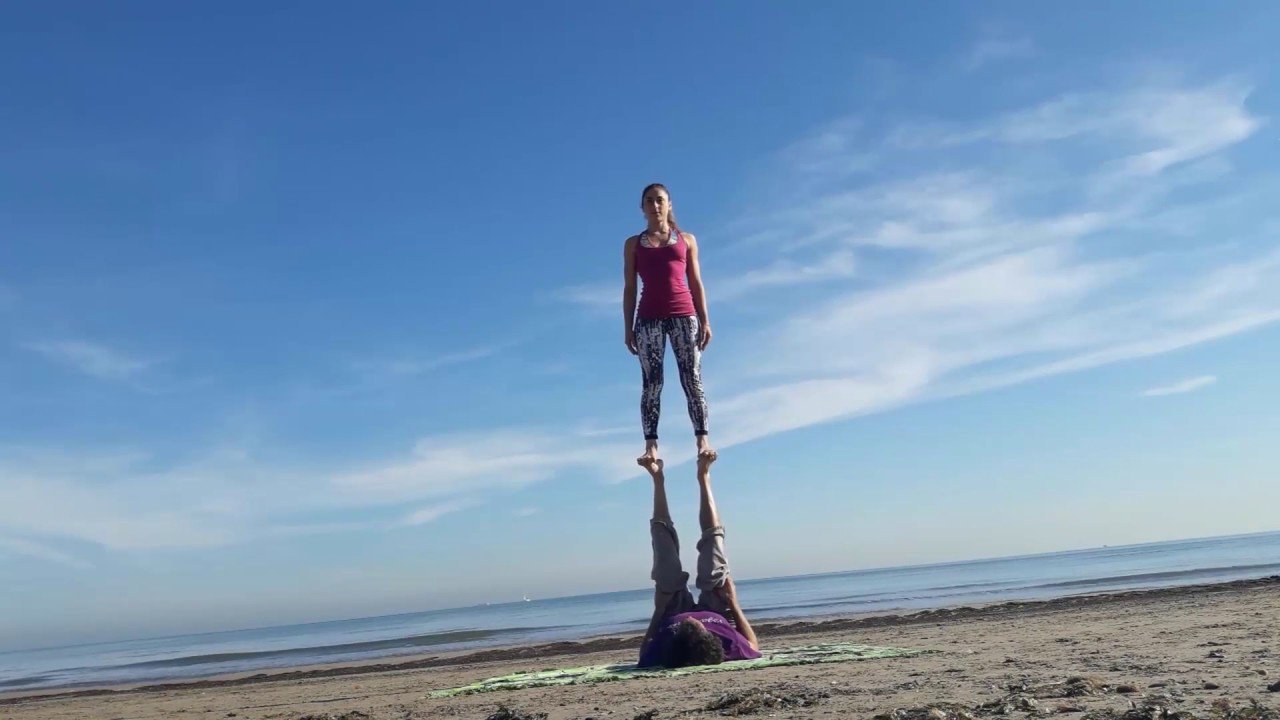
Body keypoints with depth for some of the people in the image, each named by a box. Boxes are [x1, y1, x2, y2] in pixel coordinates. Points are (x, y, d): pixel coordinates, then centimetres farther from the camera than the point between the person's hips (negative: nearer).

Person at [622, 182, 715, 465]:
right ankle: (651, 446, -5)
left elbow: (696, 283, 12)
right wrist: (628, 327, 2)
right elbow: (629, 288, 10)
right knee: (651, 383, -4)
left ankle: (703, 440, -5)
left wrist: (705, 321, 3)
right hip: (648, 317, 0)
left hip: (683, 314, 0)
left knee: (692, 379, -5)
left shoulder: (686, 239, 14)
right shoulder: (633, 244, 13)